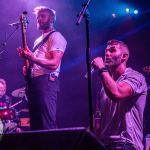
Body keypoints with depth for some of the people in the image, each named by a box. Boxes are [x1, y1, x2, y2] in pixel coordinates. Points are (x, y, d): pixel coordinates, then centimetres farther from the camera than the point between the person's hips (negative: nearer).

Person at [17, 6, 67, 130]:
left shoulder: (55, 36, -2)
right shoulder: (38, 40, 26)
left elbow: (54, 64, -15)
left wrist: (33, 58, -26)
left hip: (47, 82, -9)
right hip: (33, 82, 10)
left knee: (47, 124, -14)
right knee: (35, 123, 8)